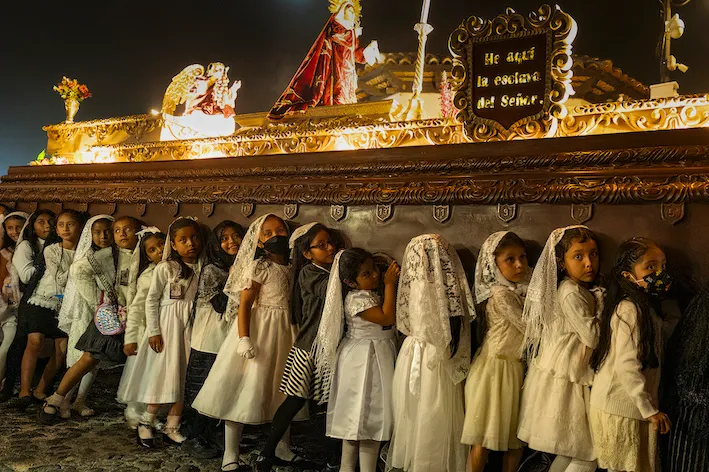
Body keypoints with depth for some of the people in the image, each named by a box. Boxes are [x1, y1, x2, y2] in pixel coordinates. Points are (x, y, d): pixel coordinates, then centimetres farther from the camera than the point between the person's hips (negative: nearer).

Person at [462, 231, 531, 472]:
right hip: (495, 369, -8)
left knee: (517, 438, 13)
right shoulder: (501, 294, -18)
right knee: (483, 439, 1)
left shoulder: (520, 289, 8)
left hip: (516, 369, 8)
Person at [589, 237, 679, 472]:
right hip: (620, 408, -8)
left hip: (632, 405, 8)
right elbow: (627, 367, -24)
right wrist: (649, 410, -18)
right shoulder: (629, 309, -21)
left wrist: (673, 313, 4)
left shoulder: (645, 306, 10)